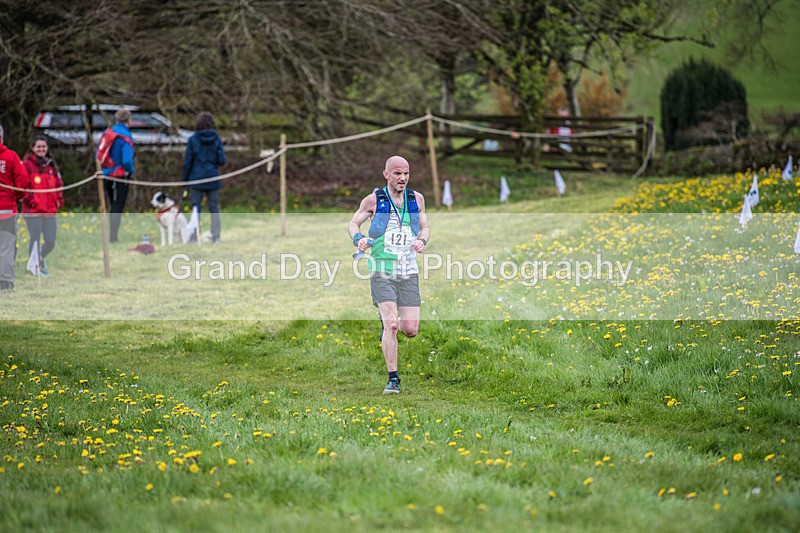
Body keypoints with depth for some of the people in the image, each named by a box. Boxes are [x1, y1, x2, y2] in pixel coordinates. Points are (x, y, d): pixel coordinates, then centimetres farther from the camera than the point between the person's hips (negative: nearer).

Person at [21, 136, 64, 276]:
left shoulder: (51, 165, 14)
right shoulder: (27, 164, -5)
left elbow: (59, 184, 21)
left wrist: (59, 200, 9)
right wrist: (29, 200, -15)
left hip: (50, 210, 5)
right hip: (33, 211, -5)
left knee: (51, 242, 5)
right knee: (35, 240, 0)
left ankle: (41, 258, 34)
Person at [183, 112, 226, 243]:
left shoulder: (193, 139, -6)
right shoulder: (217, 139, -2)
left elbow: (187, 162, -5)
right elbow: (222, 160, -6)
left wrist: (185, 179, 4)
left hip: (196, 179, -1)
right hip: (213, 179, 1)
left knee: (195, 209, 4)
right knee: (214, 209, 8)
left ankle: (193, 237, 2)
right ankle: (216, 237, 6)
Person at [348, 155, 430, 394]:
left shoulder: (417, 199, 6)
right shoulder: (374, 200, -3)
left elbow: (425, 227, 18)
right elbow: (354, 223, 9)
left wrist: (422, 240, -5)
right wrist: (358, 239, -13)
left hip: (409, 272, 3)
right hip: (382, 271, -3)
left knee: (410, 330, -3)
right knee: (391, 325, -16)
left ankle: (388, 324, 34)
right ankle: (393, 379, -5)